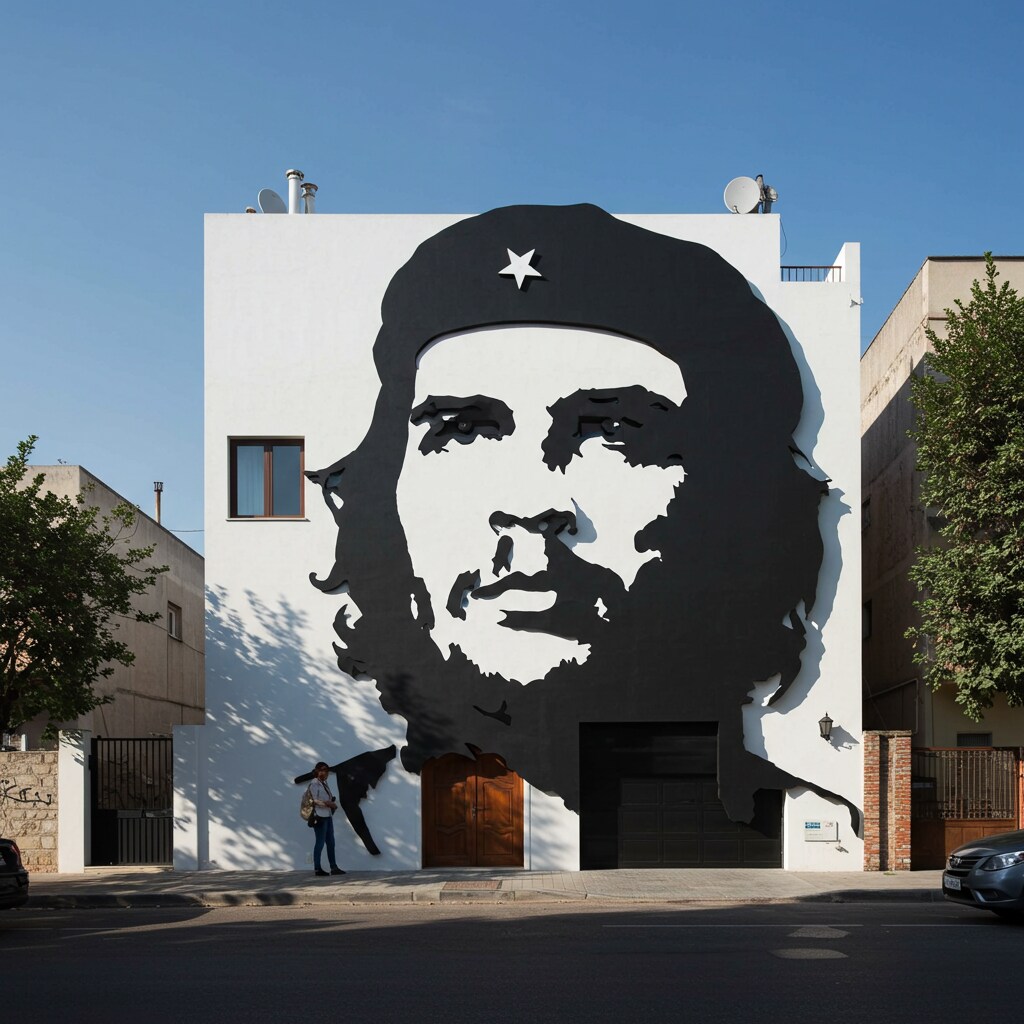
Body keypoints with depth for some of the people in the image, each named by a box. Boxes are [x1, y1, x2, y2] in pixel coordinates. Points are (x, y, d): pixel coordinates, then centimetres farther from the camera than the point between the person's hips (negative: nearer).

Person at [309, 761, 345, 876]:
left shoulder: (324, 784, 18)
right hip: (319, 817, -9)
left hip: (328, 816, 9)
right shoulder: (314, 784, -7)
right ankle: (317, 869, 0)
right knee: (320, 842, -6)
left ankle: (334, 867, 9)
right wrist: (328, 803, -20)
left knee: (330, 842, 7)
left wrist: (334, 804, 0)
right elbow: (314, 800, -17)